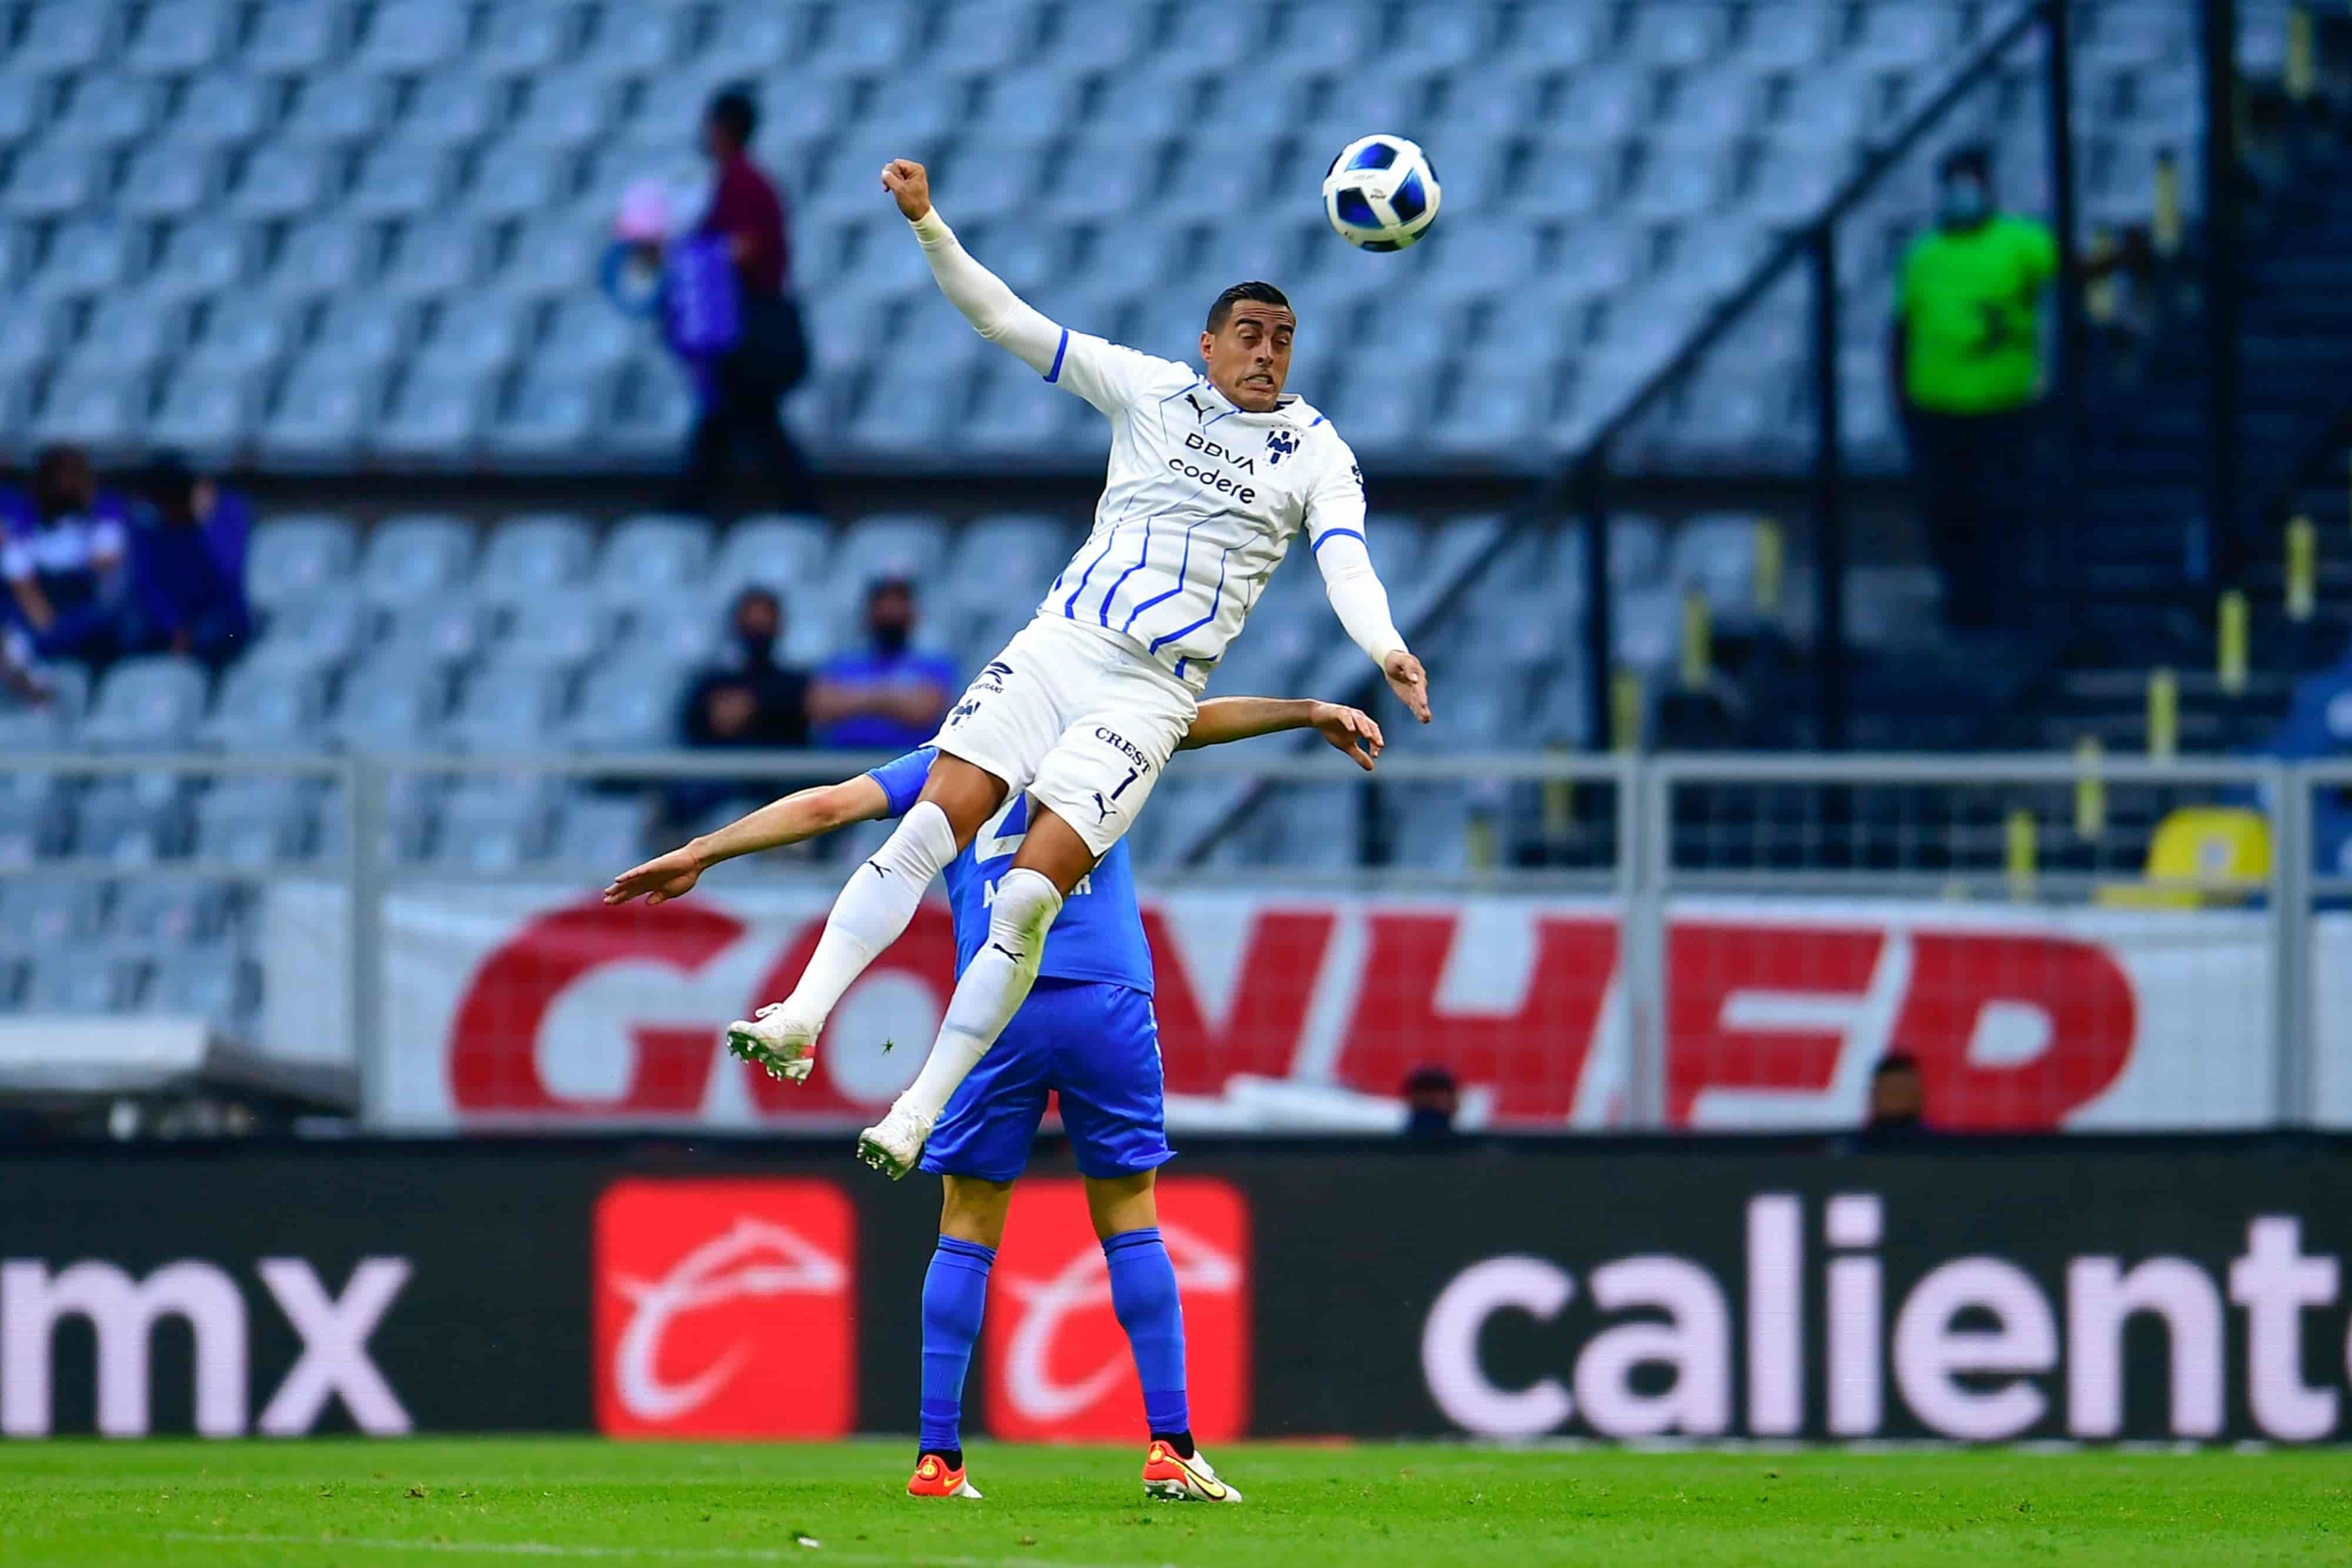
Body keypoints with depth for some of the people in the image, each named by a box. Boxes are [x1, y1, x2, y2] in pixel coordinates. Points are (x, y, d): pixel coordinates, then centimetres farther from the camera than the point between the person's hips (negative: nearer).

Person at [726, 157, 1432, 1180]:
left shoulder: (1317, 453, 7)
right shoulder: (1150, 390, 10)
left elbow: (1345, 562, -7)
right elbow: (1007, 323, 7)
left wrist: (1385, 651, -27)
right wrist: (929, 230, -5)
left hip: (1150, 696, -2)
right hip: (1055, 644, 2)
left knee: (1030, 893, -16)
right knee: (930, 826, -18)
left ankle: (919, 1113, -14)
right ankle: (802, 1016, -22)